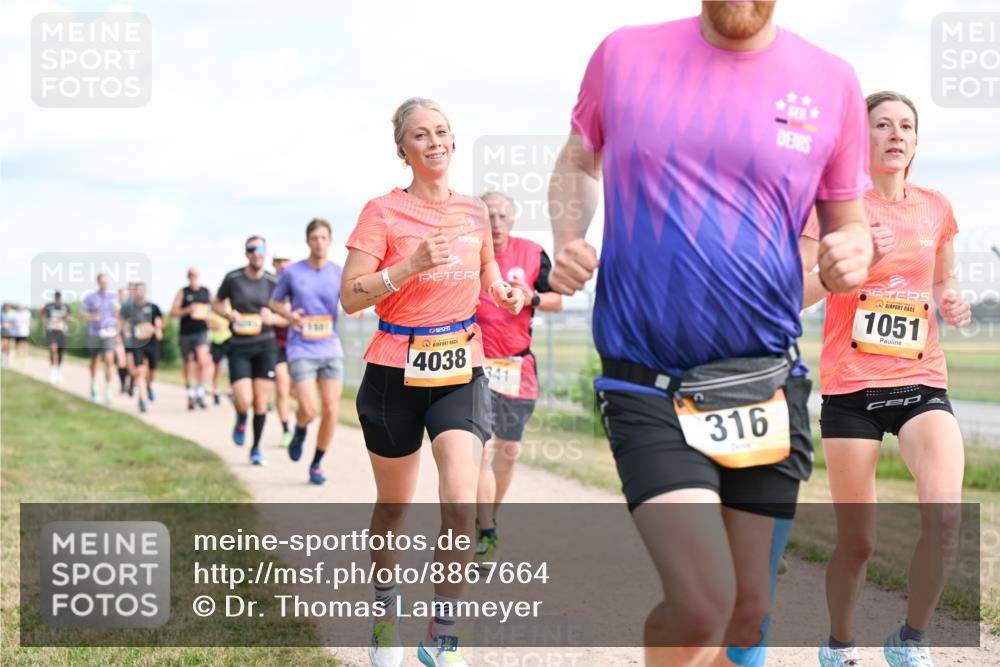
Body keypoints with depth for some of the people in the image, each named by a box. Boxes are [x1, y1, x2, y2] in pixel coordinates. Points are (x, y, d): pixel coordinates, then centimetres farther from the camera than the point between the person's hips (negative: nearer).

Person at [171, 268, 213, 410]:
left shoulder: (207, 292, 7)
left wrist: (208, 315, -1)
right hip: (186, 333, 0)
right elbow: (173, 312, -2)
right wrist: (188, 310, -17)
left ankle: (200, 393, -14)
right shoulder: (182, 292, 2)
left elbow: (213, 309, 20)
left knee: (202, 361, -21)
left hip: (201, 332, 0)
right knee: (188, 366, 8)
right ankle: (190, 397, 21)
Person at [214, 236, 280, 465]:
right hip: (239, 346, -1)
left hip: (265, 345, 1)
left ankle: (256, 449, 20)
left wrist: (271, 317, -12)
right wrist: (229, 313, -8)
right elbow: (216, 303, 12)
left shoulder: (272, 282, 0)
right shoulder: (232, 278, -2)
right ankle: (241, 420, 24)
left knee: (261, 402, 1)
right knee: (244, 401, -13)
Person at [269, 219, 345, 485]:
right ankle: (299, 433, 20)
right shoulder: (292, 272, -1)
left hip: (331, 350, 2)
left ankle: (316, 464, 16)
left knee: (330, 411, -2)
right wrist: (289, 315, -10)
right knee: (308, 410, -16)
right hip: (301, 351, -2)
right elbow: (275, 302, 11)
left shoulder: (339, 273, 2)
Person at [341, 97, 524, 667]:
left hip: (461, 369, 2)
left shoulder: (474, 211, 6)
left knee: (462, 501, -16)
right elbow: (350, 297, -12)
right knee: (394, 506, 11)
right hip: (397, 371, -2)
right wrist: (411, 265, -24)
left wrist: (505, 291, 4)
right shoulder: (384, 212, -6)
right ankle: (386, 607, 39)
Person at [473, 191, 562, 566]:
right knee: (482, 449, -15)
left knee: (508, 451, 12)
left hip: (519, 365, 4)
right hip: (477, 363, -4)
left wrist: (531, 297, -10)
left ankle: (489, 519, 31)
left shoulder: (533, 254, 2)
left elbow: (556, 301, 10)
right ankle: (485, 535, -13)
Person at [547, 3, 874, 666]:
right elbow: (578, 164, 17)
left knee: (748, 614, 10)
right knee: (702, 606, -19)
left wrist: (852, 253, -13)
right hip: (647, 388, -2)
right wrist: (569, 240, -3)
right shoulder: (624, 55, -1)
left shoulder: (831, 82, 0)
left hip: (767, 386, 3)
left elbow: (848, 221, 11)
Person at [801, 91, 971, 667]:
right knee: (858, 541, 2)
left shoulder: (936, 209, 9)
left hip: (922, 382, 2)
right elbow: (794, 295, -8)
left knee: (947, 513, -21)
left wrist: (953, 302, 1)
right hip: (851, 387, -2)